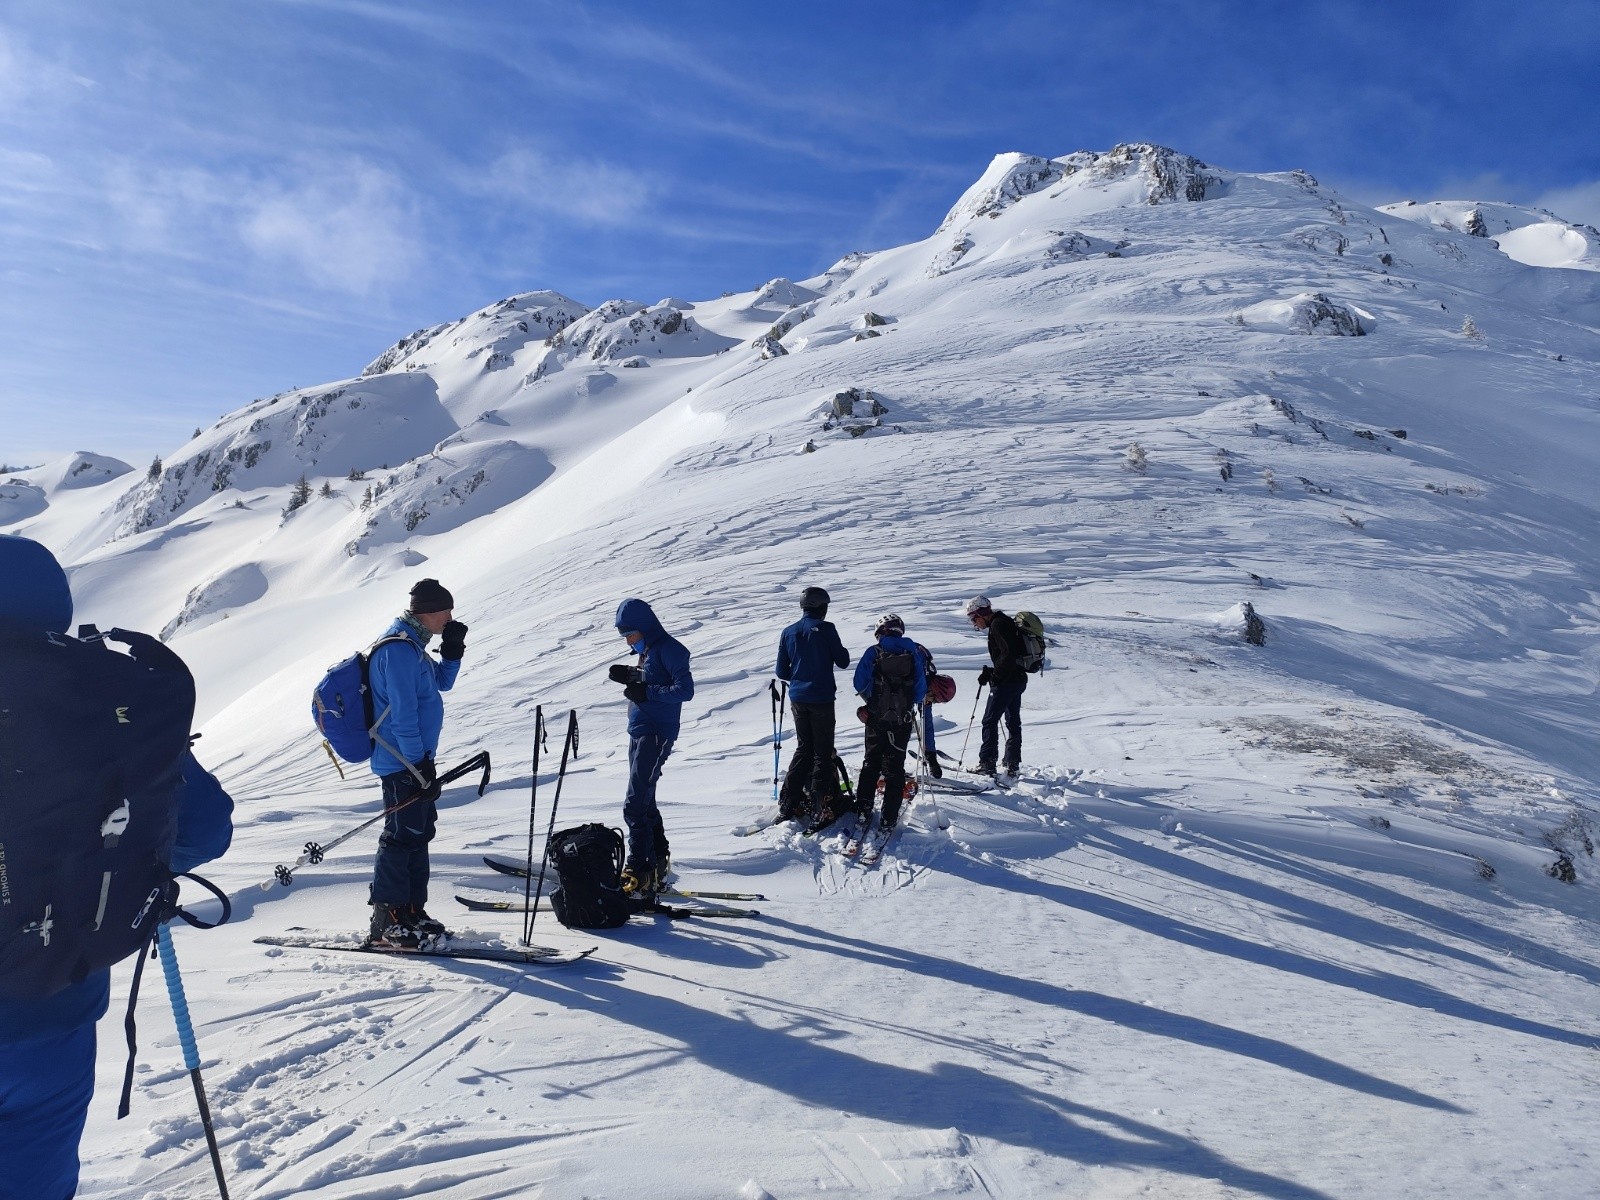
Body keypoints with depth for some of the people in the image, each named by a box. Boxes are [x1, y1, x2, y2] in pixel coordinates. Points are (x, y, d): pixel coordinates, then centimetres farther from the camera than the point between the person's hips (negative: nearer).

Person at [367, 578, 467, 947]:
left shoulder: (411, 645, 13)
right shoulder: (398, 649, -19)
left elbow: (442, 683, 23)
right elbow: (402, 714, -22)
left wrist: (452, 651, 5)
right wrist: (419, 764, -20)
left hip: (416, 759, 11)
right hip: (403, 763, -11)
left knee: (420, 834, 14)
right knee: (402, 836, -5)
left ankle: (412, 911, 23)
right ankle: (386, 922, 3)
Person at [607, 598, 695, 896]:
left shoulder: (668, 649, -14)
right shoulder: (648, 650, 15)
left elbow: (685, 690, -21)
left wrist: (646, 691, -24)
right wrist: (630, 677, 8)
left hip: (655, 735, -10)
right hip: (639, 734, 10)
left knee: (635, 806, -12)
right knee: (645, 803, 17)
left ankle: (639, 874, -8)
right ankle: (658, 863, 29)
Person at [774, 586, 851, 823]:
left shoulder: (788, 632, 4)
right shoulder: (825, 629, -10)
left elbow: (781, 672, 7)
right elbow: (842, 662, -6)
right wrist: (842, 651, 15)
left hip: (798, 700, 5)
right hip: (821, 699, -4)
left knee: (803, 748, 16)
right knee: (823, 750, 4)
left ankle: (789, 801, 10)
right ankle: (820, 803, -6)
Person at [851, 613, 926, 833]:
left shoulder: (873, 653, -5)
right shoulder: (913, 653, -2)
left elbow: (860, 683, -9)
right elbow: (921, 688, -4)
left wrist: (871, 698, 9)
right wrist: (914, 702, 15)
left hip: (876, 718, 0)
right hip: (903, 721, 0)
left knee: (871, 763, 17)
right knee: (895, 767, 7)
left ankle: (863, 809, 18)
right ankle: (888, 818, 5)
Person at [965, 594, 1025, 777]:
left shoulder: (998, 625, -15)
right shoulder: (1004, 622, 16)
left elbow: (1009, 654, -25)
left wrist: (993, 674, -17)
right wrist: (990, 672, 9)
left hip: (1006, 682, -10)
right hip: (1018, 679, 10)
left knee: (990, 721, -4)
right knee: (1013, 722, 13)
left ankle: (987, 764, -2)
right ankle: (1012, 764, 18)